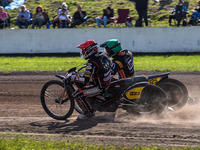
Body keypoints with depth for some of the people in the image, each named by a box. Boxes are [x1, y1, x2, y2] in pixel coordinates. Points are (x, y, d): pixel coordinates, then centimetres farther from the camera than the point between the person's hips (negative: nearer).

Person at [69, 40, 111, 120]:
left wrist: (72, 78, -20)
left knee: (77, 95, -11)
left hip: (100, 87, -9)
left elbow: (85, 79, -32)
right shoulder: (102, 56, -1)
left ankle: (89, 112, 1)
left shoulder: (92, 63, -27)